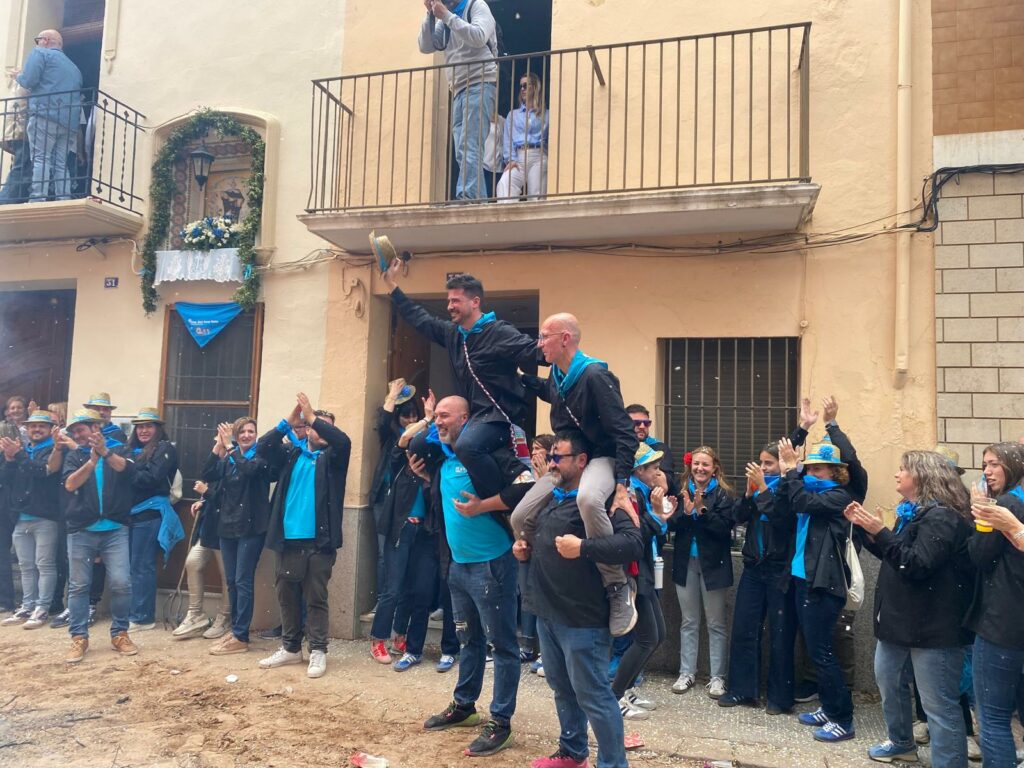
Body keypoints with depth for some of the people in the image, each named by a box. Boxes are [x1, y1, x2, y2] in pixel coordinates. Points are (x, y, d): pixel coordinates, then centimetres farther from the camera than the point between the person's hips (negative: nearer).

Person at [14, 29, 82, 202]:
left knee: (40, 159, -11)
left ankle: (36, 202, -22)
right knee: (60, 163, 3)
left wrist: (19, 76, 16)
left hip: (46, 115, -6)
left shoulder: (40, 53, 9)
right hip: (69, 121, 6)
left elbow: (29, 81, -4)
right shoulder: (73, 67, 30)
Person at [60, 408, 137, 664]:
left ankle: (119, 633, 12)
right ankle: (79, 637, 16)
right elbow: (70, 484, -9)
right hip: (81, 530, 2)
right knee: (78, 585, 5)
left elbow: (126, 468, -16)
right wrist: (93, 460, -22)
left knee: (121, 583, -4)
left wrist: (105, 451, -32)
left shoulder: (119, 450, 6)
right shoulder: (74, 455, 8)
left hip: (115, 529, -1)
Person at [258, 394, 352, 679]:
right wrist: (289, 421, -14)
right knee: (287, 596, 12)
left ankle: (318, 651, 9)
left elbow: (344, 441, -17)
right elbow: (263, 447, -4)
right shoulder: (291, 454, 11)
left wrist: (313, 416, -17)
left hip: (319, 540, -3)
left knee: (316, 598, 1)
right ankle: (291, 648, 25)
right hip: (288, 539, 3)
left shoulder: (332, 458, 4)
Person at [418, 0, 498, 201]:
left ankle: (467, 199, -28)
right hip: (459, 91, 7)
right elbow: (426, 47, 11)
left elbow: (478, 37, -12)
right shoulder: (444, 21, 22)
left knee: (469, 148, -20)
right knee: (463, 152, -2)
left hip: (480, 85, -7)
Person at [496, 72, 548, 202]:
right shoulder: (513, 114, 27)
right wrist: (510, 160, -5)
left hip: (538, 157, 0)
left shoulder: (546, 115, 21)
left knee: (536, 195, -19)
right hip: (518, 158, 0)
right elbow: (507, 139, 12)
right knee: (504, 183, -31)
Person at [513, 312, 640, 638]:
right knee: (520, 518, -2)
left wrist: (622, 487, -28)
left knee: (588, 500, -41)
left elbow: (624, 433, -22)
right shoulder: (557, 377, 5)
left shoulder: (595, 375, -20)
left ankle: (619, 587, -24)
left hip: (602, 458, -8)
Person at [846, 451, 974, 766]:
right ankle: (901, 743, 42)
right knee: (888, 680, 23)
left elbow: (916, 565, -27)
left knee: (938, 704, -3)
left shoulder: (941, 516, -18)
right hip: (901, 617, 11)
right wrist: (865, 528, 7)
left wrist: (880, 532, -29)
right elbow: (893, 554, 19)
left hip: (932, 624, -11)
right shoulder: (913, 512, 13)